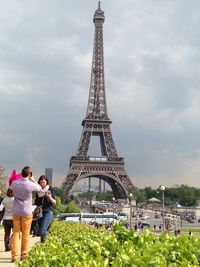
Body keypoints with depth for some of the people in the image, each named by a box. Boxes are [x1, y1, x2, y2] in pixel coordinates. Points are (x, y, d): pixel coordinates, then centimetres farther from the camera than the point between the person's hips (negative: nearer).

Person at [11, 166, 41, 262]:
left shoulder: (14, 183, -5)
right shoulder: (30, 185, -17)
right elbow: (40, 189, 4)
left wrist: (27, 180, 18)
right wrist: (33, 180, 13)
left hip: (16, 212, 3)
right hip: (26, 212, -3)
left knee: (16, 233, 8)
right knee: (25, 234, 8)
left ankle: (14, 256, 3)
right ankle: (23, 255, 15)